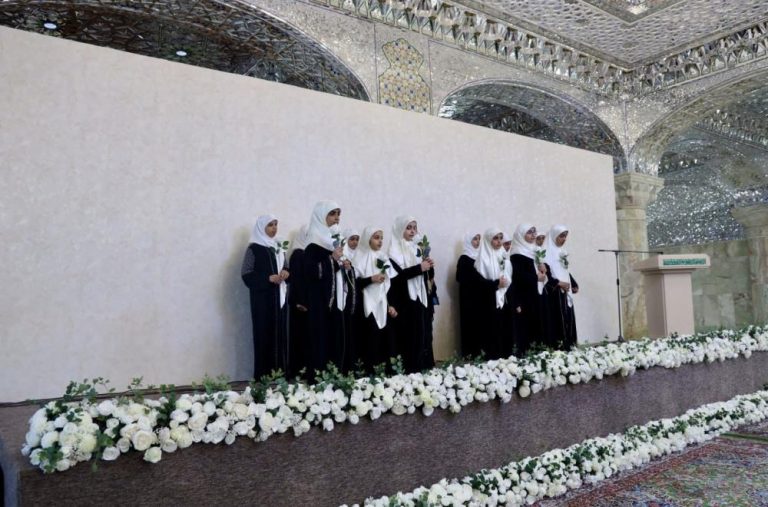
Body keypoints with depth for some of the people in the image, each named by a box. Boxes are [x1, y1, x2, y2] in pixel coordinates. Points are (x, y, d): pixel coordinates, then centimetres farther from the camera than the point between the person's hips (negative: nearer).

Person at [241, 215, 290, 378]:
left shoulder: (279, 246, 15)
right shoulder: (254, 248, -5)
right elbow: (246, 275, -9)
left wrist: (286, 273, -1)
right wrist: (268, 278, -19)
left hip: (280, 297, 6)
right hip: (263, 298, -6)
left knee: (281, 334, 5)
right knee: (265, 335, -6)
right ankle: (264, 376, 0)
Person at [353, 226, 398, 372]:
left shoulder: (384, 258, 13)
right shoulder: (360, 258, -3)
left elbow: (389, 284, 13)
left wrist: (390, 305, 6)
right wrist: (371, 279, -18)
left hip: (382, 306, 5)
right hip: (367, 308, -5)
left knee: (385, 341, 2)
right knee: (370, 342, -7)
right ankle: (368, 372, 0)